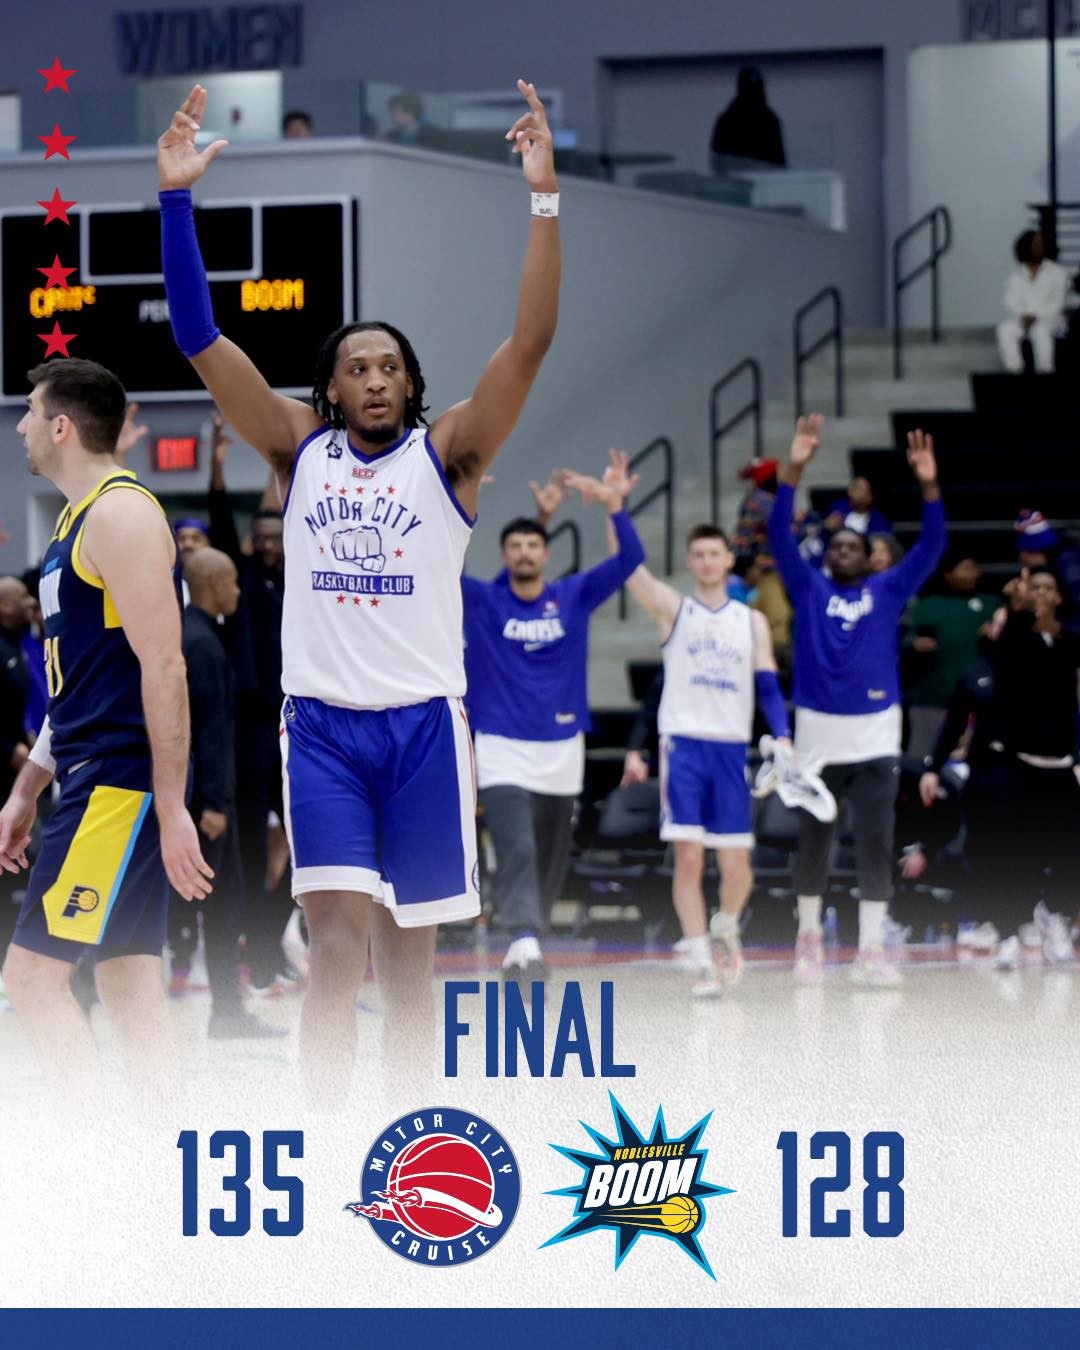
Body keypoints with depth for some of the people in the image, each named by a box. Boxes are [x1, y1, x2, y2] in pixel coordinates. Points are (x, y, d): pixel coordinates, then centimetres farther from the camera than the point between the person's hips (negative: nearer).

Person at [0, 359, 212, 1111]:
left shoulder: (122, 513, -12)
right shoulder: (81, 520, 18)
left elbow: (163, 667, -18)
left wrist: (172, 810, -21)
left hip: (122, 783, -10)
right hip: (94, 779, 10)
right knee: (131, 986, 7)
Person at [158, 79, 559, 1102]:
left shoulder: (446, 453, 3)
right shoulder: (300, 449, 7)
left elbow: (532, 340, -9)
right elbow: (200, 339, 1)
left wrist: (544, 199, -19)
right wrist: (175, 197, -8)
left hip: (423, 724, 0)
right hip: (322, 721, 0)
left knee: (406, 956, 7)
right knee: (339, 939, -13)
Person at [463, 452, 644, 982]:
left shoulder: (574, 596, 3)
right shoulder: (481, 601, 0)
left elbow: (629, 559, -7)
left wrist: (615, 505, -25)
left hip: (561, 749, 3)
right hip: (502, 749, -3)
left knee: (550, 857, 11)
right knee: (516, 849, -21)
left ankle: (528, 938, 27)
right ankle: (523, 943, -33)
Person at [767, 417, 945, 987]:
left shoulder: (888, 590, 8)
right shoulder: (808, 589, 6)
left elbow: (930, 547, -3)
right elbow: (779, 537, -6)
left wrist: (928, 485, -18)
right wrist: (794, 471, -19)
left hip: (875, 735, 0)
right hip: (818, 731, 0)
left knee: (875, 843, -4)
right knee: (813, 841, 9)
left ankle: (870, 951, -3)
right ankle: (809, 936, 23)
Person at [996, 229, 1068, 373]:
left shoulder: (1057, 272, 3)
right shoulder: (1016, 274, 11)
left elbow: (1057, 302, -4)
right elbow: (1011, 302, 4)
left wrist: (1036, 316, -17)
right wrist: (1024, 316, -16)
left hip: (1049, 318, -3)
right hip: (1023, 319, 3)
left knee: (1040, 330, -38)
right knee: (1005, 329, -29)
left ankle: (1044, 371, -34)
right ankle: (1014, 371, -29)